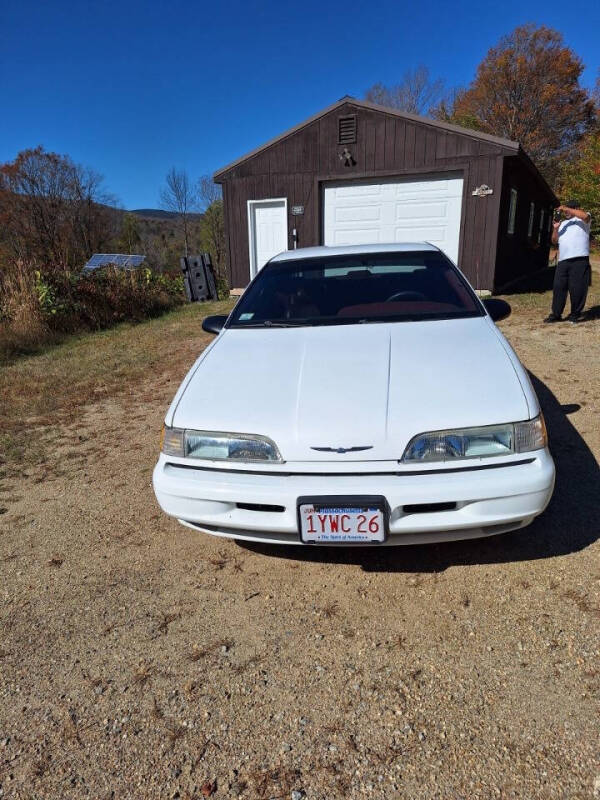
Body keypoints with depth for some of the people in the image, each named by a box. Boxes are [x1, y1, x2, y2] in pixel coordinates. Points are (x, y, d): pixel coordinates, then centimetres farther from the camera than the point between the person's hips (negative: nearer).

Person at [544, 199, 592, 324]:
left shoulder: (581, 219, 8)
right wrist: (555, 228, 2)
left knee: (577, 288, -3)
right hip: (563, 260, 5)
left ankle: (576, 314, 7)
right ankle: (556, 314, 7)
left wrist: (566, 208, -11)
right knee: (558, 287, 1)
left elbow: (585, 216, -16)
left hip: (579, 259, -5)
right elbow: (554, 241, 20)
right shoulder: (562, 223, 24)